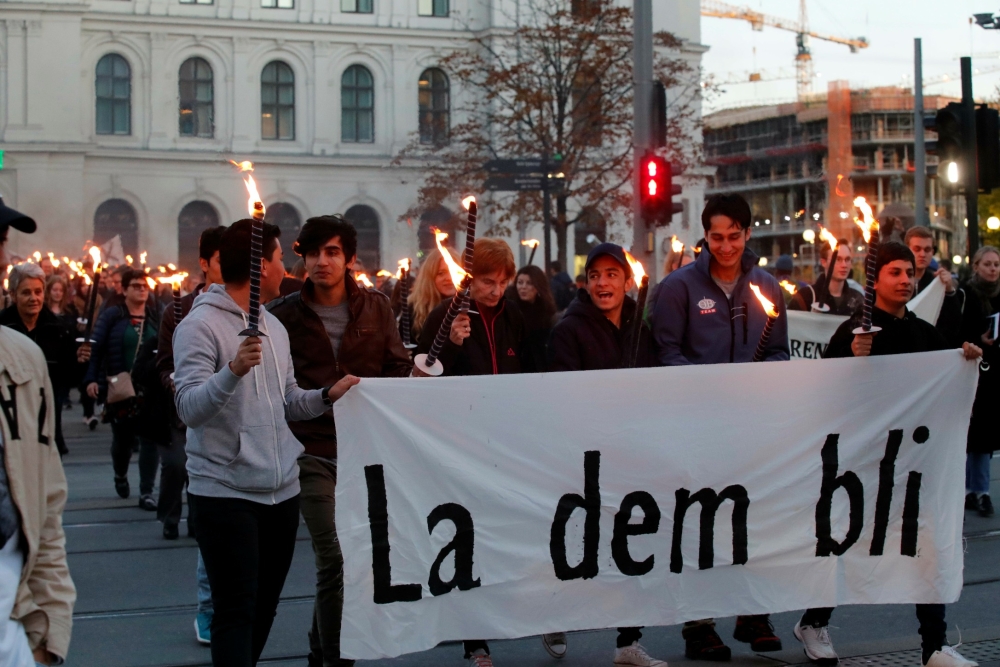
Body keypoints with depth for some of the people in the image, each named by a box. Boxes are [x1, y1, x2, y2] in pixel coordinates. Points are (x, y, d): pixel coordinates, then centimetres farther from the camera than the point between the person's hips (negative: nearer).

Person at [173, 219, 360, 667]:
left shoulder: (273, 326, 14)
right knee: (236, 610, -8)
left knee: (264, 606, 15)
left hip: (281, 490, 8)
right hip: (225, 492, -8)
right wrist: (234, 369, -36)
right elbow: (189, 408, -21)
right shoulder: (201, 326, -11)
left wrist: (328, 395, 0)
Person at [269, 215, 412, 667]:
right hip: (313, 451, -3)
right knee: (335, 558, -9)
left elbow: (398, 368, 8)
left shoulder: (375, 308, 5)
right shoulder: (285, 315, -1)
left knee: (347, 555, 12)